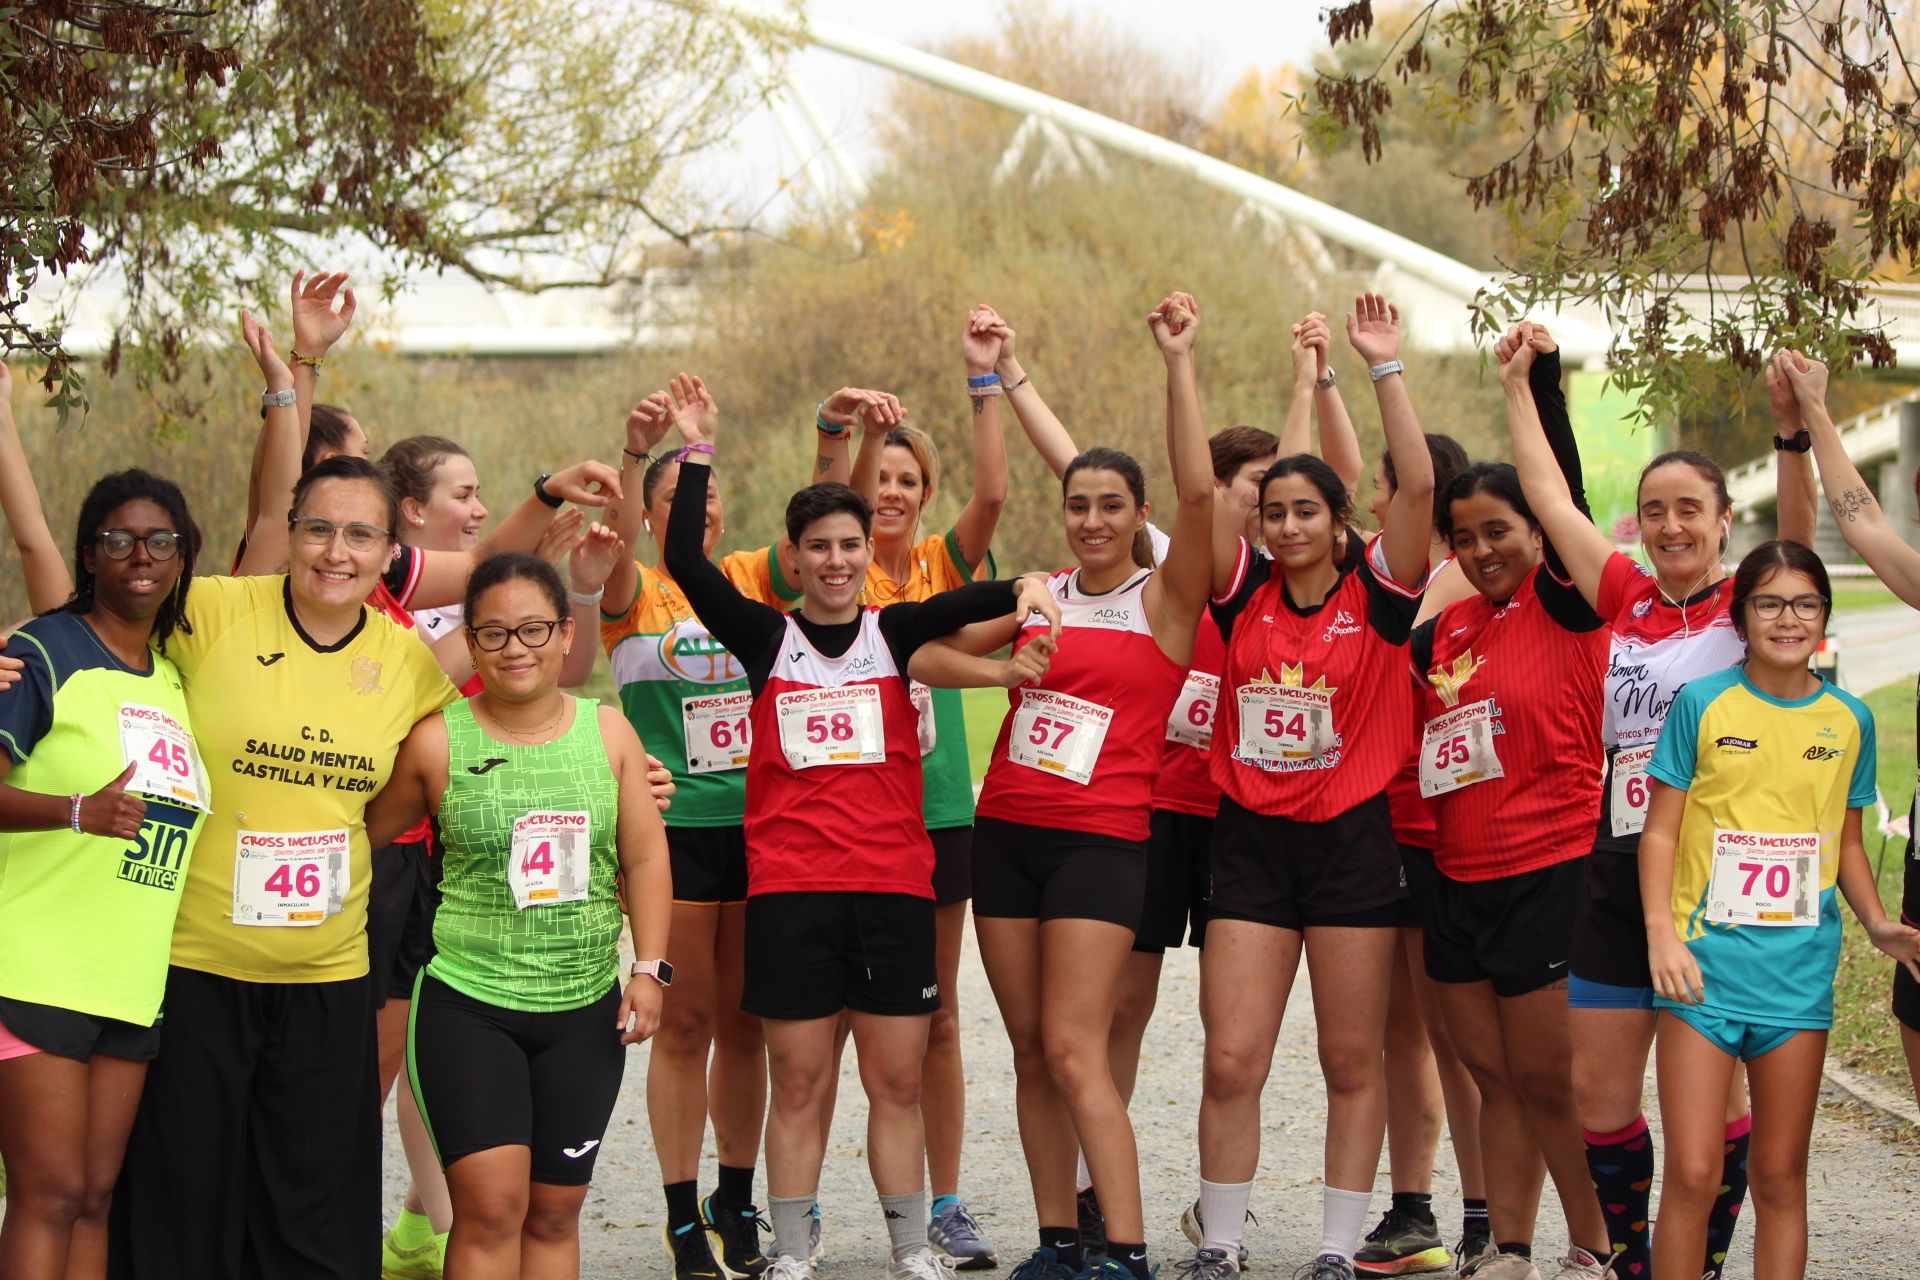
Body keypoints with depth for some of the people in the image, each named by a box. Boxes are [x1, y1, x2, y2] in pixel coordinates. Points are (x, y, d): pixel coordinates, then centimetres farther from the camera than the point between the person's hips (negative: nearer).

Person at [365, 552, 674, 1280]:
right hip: (467, 1003, -3)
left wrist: (649, 968, 0)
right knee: (492, 1201, -14)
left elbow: (645, 856, 6)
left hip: (585, 1010, 3)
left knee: (555, 1211, 9)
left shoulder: (608, 732, 2)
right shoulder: (437, 742, -5)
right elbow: (366, 830, 2)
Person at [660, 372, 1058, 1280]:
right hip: (790, 883, -1)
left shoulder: (896, 632, 7)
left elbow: (969, 602, -10)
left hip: (894, 879, 1)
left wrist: (1027, 589, -30)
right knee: (798, 1083, 2)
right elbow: (685, 562, -4)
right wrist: (697, 454, -8)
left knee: (897, 1081, 5)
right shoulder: (766, 637, 6)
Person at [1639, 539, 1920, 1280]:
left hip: (1800, 968, 3)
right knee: (1692, 1174, -7)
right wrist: (1662, 932, -13)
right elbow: (1660, 831, -1)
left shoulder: (1849, 719, 7)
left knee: (1780, 1177, 7)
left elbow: (1846, 842, 16)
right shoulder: (1703, 705, -2)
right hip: (1706, 960, -3)